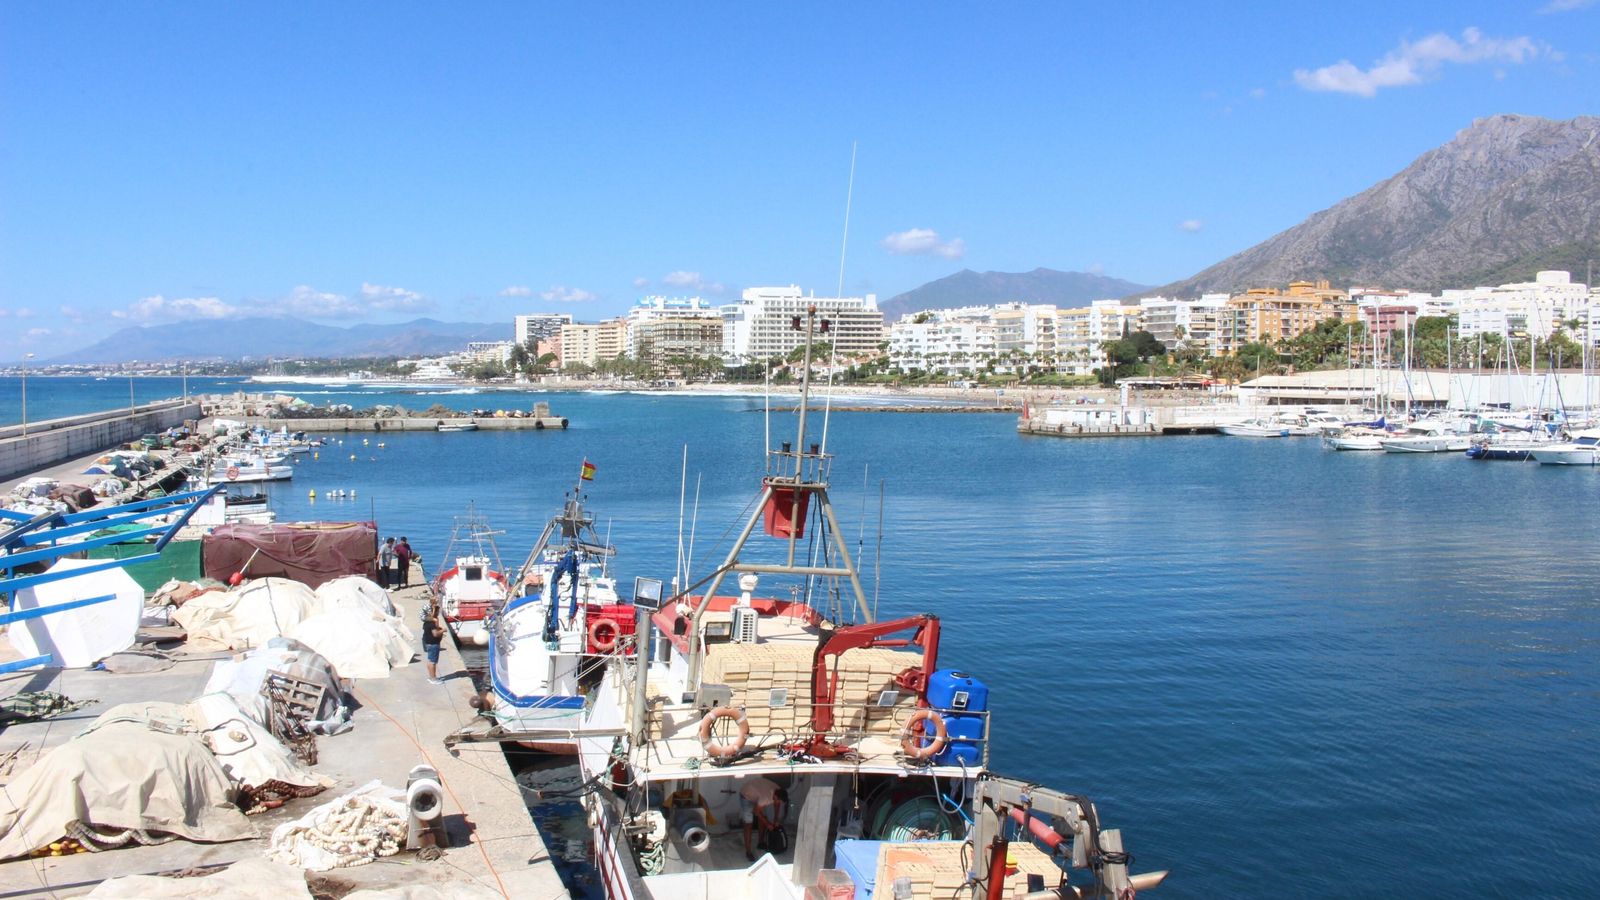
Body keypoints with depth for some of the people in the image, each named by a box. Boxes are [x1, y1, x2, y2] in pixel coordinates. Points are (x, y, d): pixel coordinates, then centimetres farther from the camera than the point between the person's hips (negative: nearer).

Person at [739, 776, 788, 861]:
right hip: (746, 796, -8)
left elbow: (777, 804, 4)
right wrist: (767, 824, -14)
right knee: (749, 824, -9)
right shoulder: (766, 797, -40)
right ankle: (748, 852, -4)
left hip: (756, 793, 8)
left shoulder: (778, 792, -19)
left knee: (762, 819, 12)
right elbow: (757, 812, -25)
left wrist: (776, 820, 2)